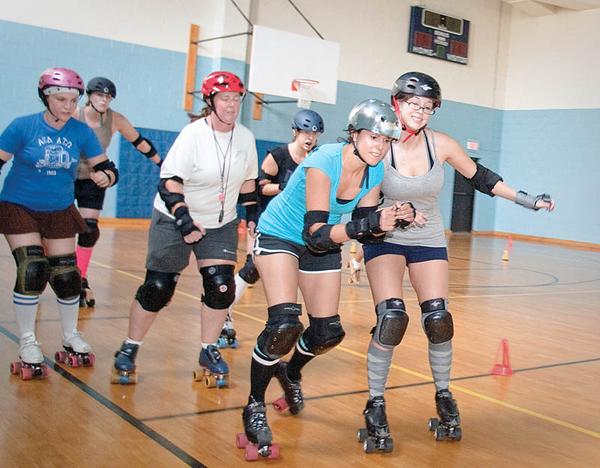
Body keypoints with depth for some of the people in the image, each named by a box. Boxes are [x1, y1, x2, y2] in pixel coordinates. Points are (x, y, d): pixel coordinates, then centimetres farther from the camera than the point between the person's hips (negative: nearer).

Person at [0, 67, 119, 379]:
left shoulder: (81, 132, -8)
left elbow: (107, 168, -7)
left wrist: (105, 176, -28)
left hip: (59, 212, 3)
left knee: (66, 276, 4)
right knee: (32, 270, -16)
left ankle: (71, 338, 27)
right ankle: (27, 344, 3)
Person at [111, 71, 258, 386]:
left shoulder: (245, 137, 0)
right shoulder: (193, 134, -17)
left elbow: (247, 182, 13)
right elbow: (169, 182, -21)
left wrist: (253, 215, 9)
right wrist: (183, 219, -33)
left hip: (221, 224, 5)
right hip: (174, 221, -4)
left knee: (221, 287, -6)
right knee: (157, 288, -2)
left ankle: (209, 353, 13)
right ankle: (128, 351, 16)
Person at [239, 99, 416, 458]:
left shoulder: (376, 171, -11)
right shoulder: (323, 164, -31)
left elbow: (363, 228, -4)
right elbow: (316, 234, -35)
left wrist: (393, 219, -22)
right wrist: (365, 225, -46)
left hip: (324, 246, 7)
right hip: (279, 236, -6)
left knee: (329, 333, 4)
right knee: (285, 323, -24)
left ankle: (291, 373, 38)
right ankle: (255, 407, -3)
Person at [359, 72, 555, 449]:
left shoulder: (441, 144, -10)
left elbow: (480, 177, 3)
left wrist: (526, 200, 3)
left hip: (429, 242, 3)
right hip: (385, 239, -3)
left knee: (438, 320, -5)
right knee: (391, 319, -18)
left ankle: (444, 396, 20)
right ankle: (375, 403, 0)